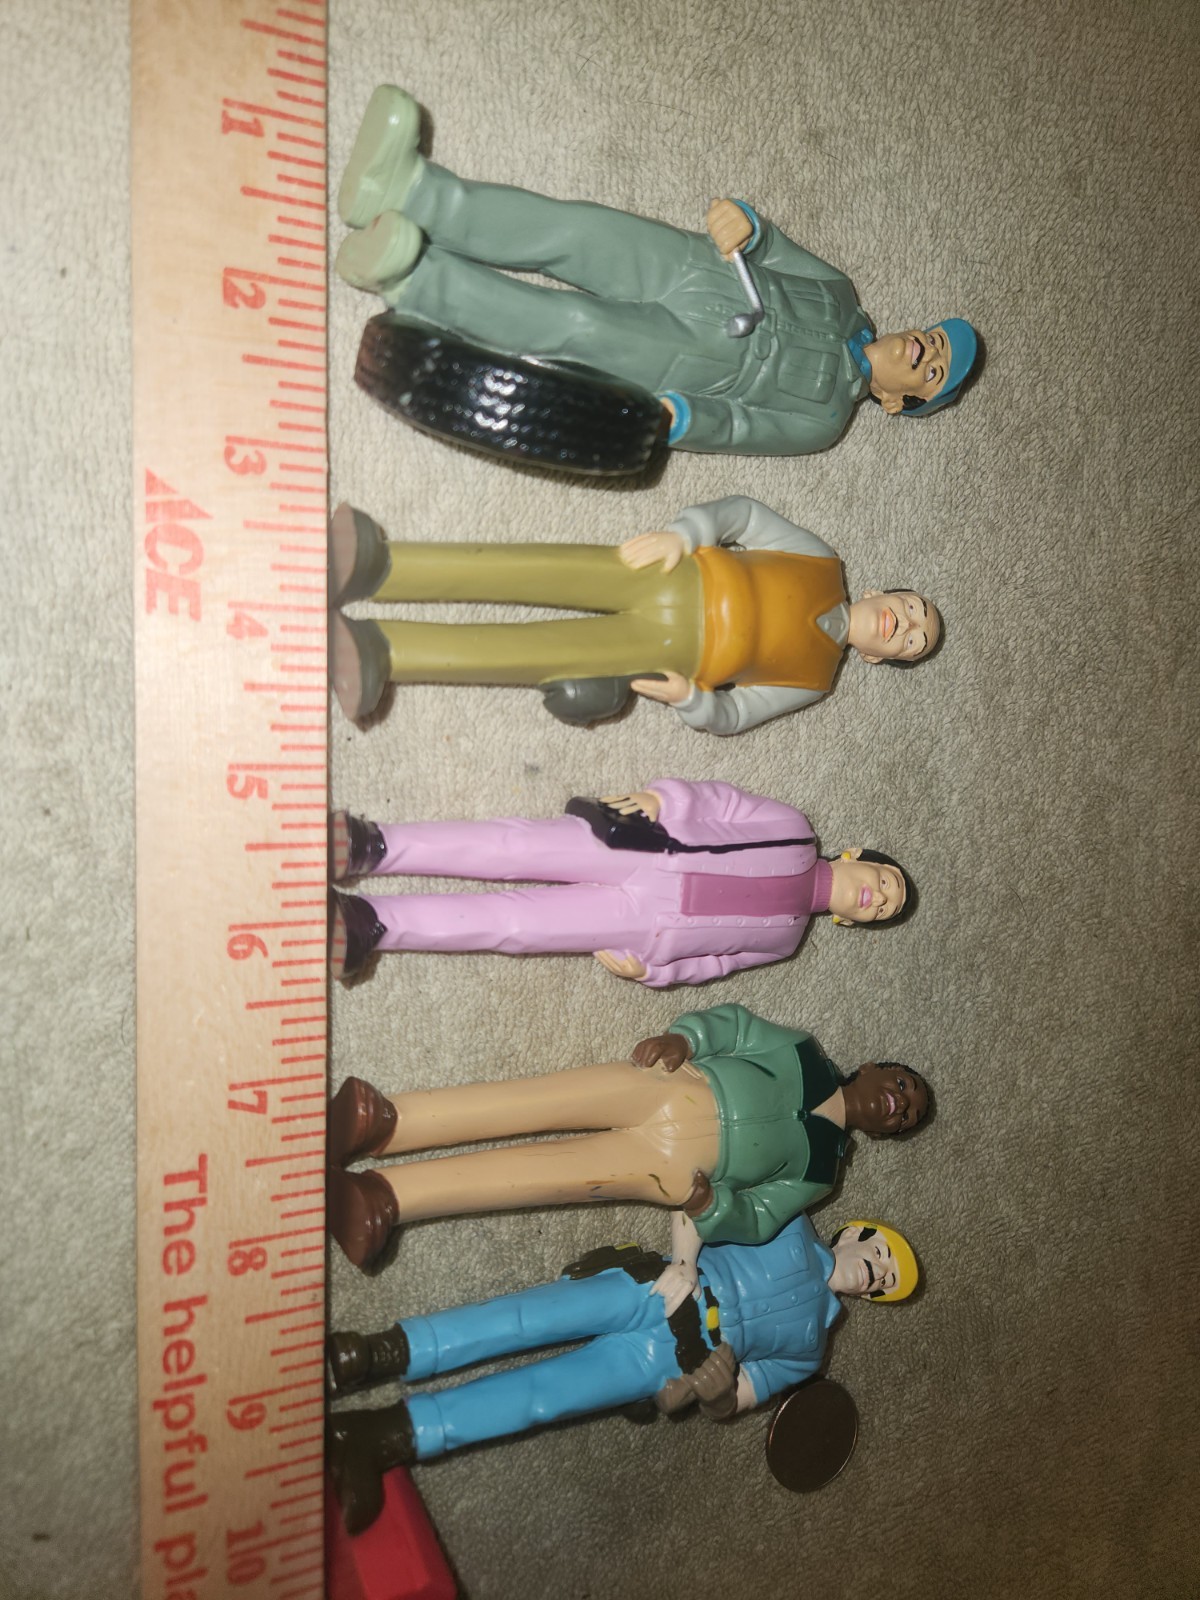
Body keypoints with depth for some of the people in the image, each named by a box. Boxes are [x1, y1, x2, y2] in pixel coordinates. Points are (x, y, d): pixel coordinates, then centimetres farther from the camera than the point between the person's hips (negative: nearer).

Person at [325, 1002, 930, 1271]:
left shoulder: (820, 1167, 14)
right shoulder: (806, 1056, 17)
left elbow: (755, 1221, 6)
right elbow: (732, 1023, 11)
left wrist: (709, 1205, -17)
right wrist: (682, 1037, -10)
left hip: (671, 1167, -1)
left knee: (558, 1170, -24)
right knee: (554, 1098, -28)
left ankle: (377, 1201, -35)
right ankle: (382, 1122, -39)